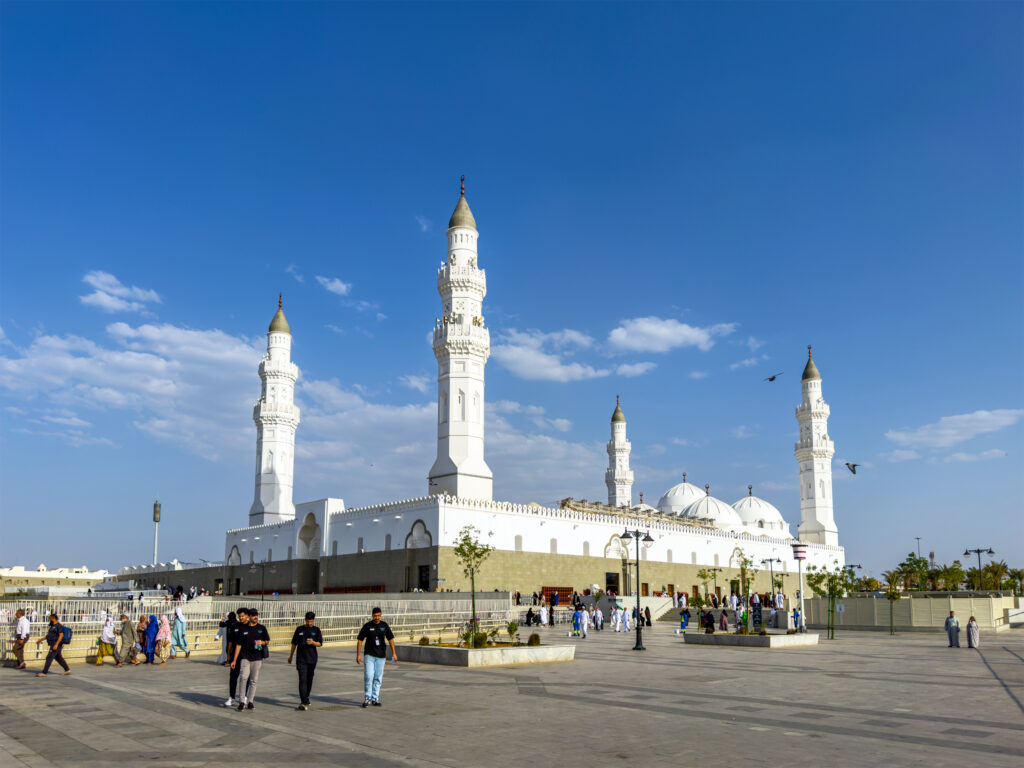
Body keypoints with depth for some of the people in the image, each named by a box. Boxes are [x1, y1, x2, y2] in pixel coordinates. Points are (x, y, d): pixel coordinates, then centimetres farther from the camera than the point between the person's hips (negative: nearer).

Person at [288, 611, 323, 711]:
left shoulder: (316, 630, 4)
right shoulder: (299, 629, 3)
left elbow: (320, 644, -1)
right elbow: (294, 643, 11)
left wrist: (313, 642, -21)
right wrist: (291, 656, 15)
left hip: (312, 659, 2)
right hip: (301, 659, -2)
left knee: (309, 680, 11)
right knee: (302, 680, -12)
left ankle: (305, 698, 30)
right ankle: (304, 702, -17)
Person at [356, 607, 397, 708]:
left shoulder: (384, 625, 3)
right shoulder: (367, 626, -4)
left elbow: (390, 639, 8)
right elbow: (360, 640, -1)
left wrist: (394, 653, 4)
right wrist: (358, 655, -5)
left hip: (381, 655, 2)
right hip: (369, 655, -2)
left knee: (378, 678, 5)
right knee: (368, 676, -10)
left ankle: (375, 698, 15)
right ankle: (367, 698, 2)